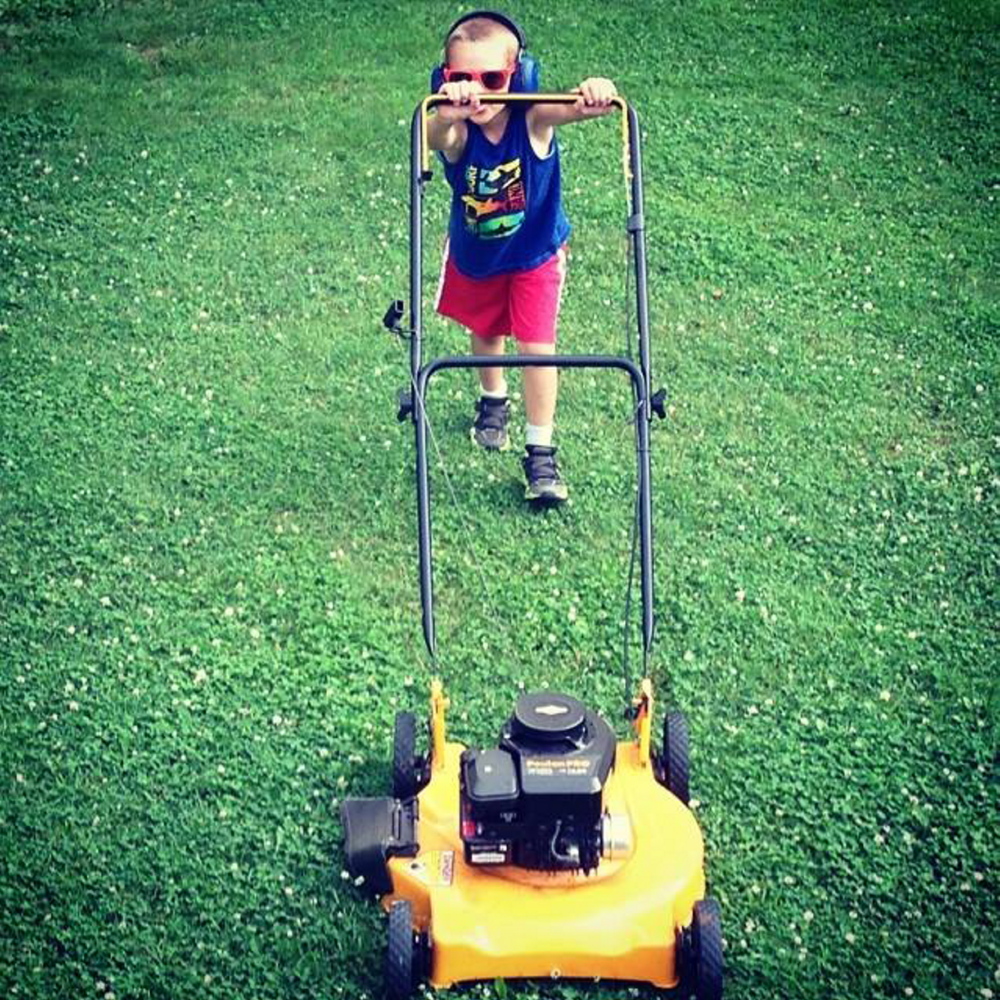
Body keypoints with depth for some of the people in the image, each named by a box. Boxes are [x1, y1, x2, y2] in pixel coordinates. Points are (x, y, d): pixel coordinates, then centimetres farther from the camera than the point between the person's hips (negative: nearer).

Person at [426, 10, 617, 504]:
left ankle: (540, 453, 9)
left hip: (535, 252, -2)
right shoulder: (456, 132, -31)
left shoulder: (532, 120, -32)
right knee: (485, 333, 23)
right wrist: (448, 114, -80)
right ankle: (493, 401, 53)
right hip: (473, 255, 2)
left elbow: (571, 108, -54)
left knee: (537, 344, -6)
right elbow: (435, 137, -56)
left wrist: (594, 98, -78)